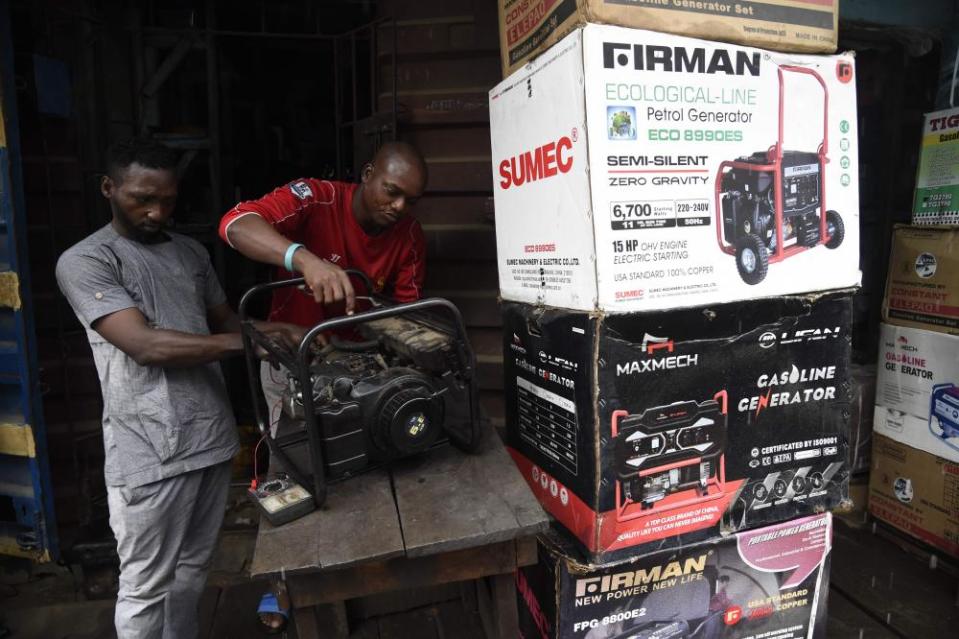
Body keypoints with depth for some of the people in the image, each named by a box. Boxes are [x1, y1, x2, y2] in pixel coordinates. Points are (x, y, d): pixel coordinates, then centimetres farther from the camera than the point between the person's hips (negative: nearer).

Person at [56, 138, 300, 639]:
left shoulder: (191, 253, 12)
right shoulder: (84, 262, -8)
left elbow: (223, 321, 17)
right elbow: (146, 345, -19)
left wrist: (278, 334, -2)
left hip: (213, 435, 6)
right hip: (151, 451, -6)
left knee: (192, 570, 20)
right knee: (146, 587, 10)